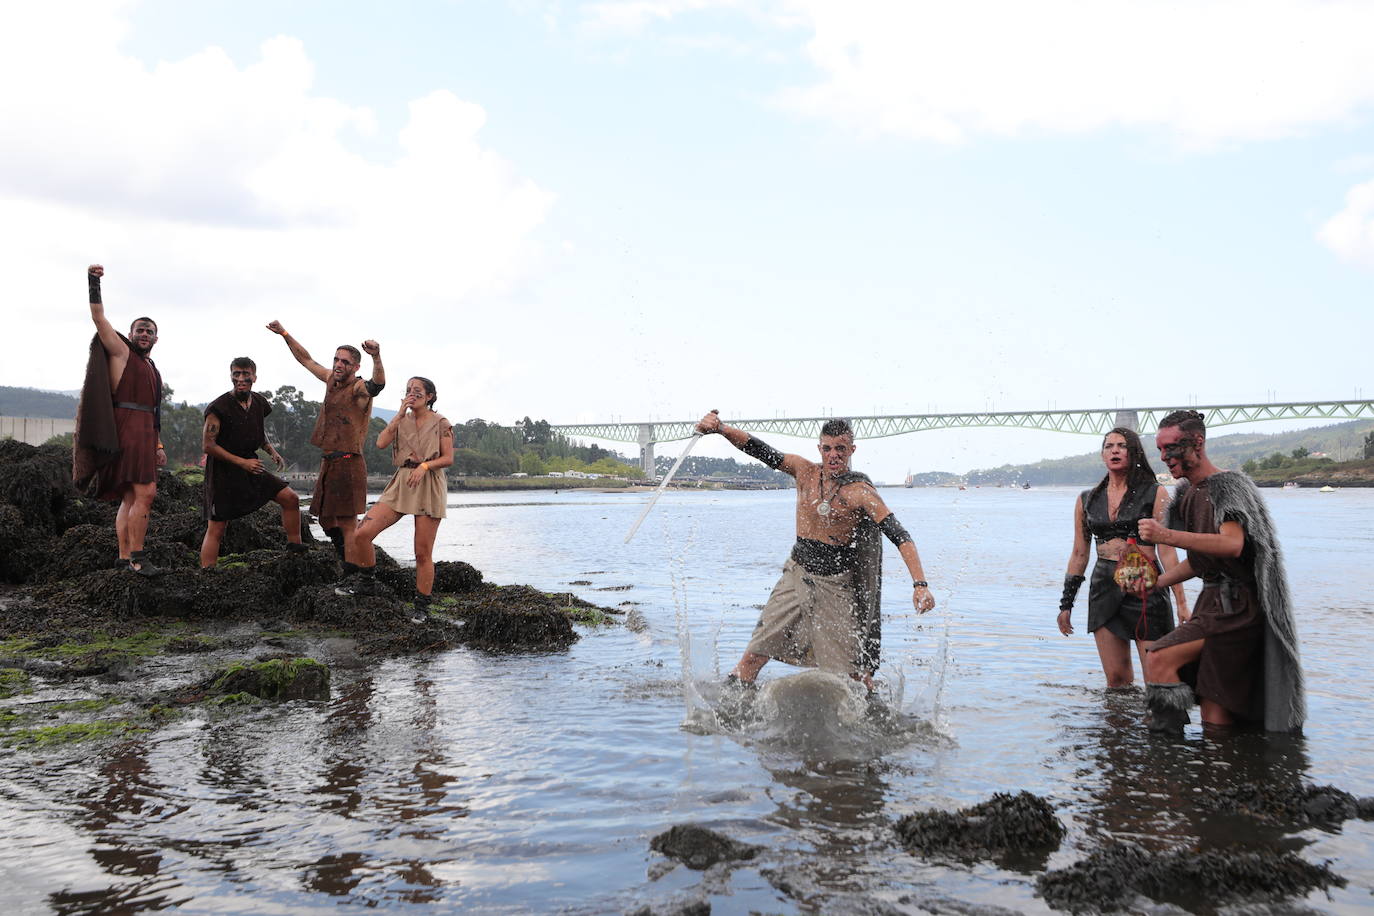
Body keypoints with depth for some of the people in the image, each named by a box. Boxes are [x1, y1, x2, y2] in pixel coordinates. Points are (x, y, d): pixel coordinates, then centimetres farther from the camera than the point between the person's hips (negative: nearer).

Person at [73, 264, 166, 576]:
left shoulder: (153, 371, 25)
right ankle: (136, 557, -18)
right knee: (145, 492, -18)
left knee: (130, 498, 7)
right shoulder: (121, 351, 5)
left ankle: (124, 558, 8)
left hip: (144, 434, 9)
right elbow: (99, 318, -7)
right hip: (126, 430, -9)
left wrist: (158, 445, 21)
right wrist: (93, 284, -19)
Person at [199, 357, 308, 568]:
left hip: (250, 466, 6)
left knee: (290, 498, -1)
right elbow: (208, 445, -15)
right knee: (216, 529, -4)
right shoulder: (219, 407, -15)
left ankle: (294, 546, 13)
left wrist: (272, 451, 5)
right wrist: (242, 462, -19)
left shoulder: (259, 403, 5)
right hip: (223, 471, -6)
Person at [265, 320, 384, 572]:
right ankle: (346, 557, 33)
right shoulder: (331, 379, 11)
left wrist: (377, 357, -54)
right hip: (328, 462, 9)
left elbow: (378, 383, -35)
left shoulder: (360, 388, -12)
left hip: (348, 464, -9)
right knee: (326, 518, 18)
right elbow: (306, 359, 26)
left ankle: (351, 575, -7)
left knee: (347, 523, -9)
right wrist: (284, 334, 25)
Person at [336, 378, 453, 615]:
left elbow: (448, 458, -2)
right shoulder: (401, 421, 14)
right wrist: (401, 414, -6)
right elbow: (381, 442, -4)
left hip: (429, 486, -4)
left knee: (423, 552, -2)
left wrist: (424, 466, -18)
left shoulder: (441, 423, 3)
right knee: (362, 533, -11)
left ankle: (421, 608, 8)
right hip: (401, 483, 4)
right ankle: (366, 583, 10)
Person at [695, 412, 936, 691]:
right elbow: (759, 450, -6)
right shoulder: (805, 471, 0)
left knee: (852, 671, -3)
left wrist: (920, 584, -29)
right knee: (754, 655, -1)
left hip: (835, 585, -3)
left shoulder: (860, 492, -11)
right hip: (796, 574, 3)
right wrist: (720, 429, -22)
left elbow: (900, 536, -17)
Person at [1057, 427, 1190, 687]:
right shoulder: (1086, 500, 11)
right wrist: (1066, 604, 14)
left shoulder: (1155, 494, 0)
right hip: (1104, 588, 4)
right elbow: (1079, 554, 15)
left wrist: (1181, 602, -10)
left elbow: (1167, 551, -4)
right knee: (1116, 680, 5)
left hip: (1146, 588, -4)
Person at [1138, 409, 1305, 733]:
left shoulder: (1227, 484, -11)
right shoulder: (1189, 494, 18)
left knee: (1157, 661, -22)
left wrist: (1166, 535, -32)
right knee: (1216, 718, 9)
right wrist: (1154, 583, 14)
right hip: (1213, 600, 10)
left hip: (1234, 606, -9)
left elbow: (1232, 545, -28)